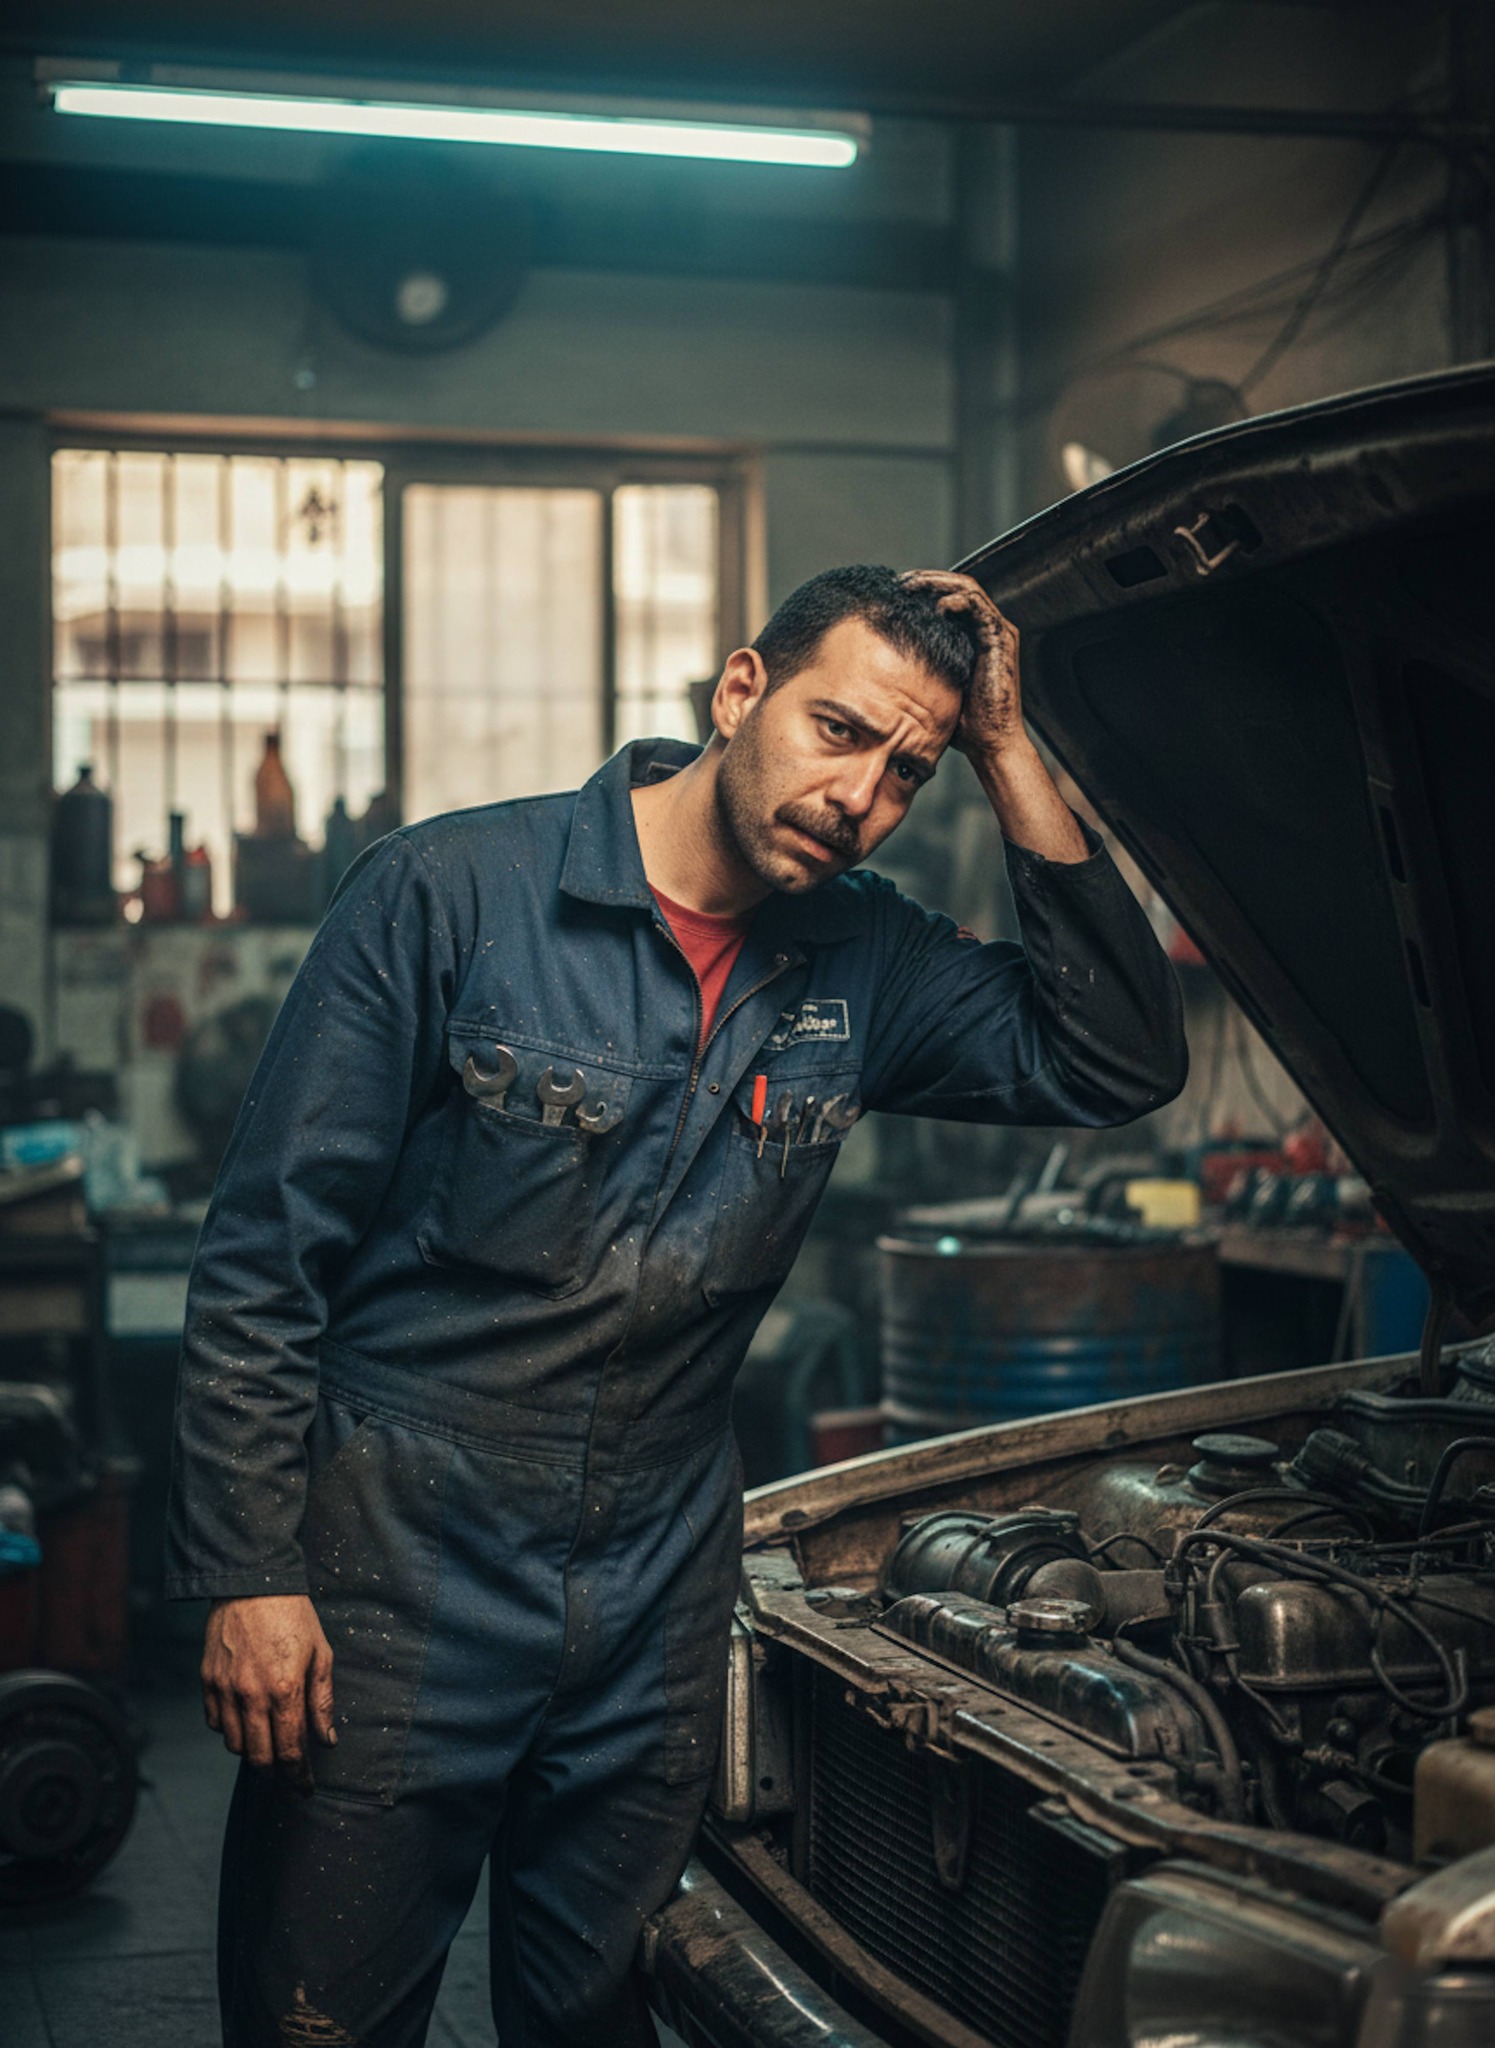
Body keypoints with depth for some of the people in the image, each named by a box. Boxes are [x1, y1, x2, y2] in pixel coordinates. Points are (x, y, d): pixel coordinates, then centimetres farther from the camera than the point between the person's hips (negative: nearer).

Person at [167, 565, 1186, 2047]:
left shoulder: (863, 966, 3)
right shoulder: (451, 893, -12)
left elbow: (1122, 1062, -3)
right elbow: (267, 1250, -10)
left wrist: (1006, 757, -8)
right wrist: (248, 1573, -13)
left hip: (658, 1600, 5)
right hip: (402, 1577, -4)